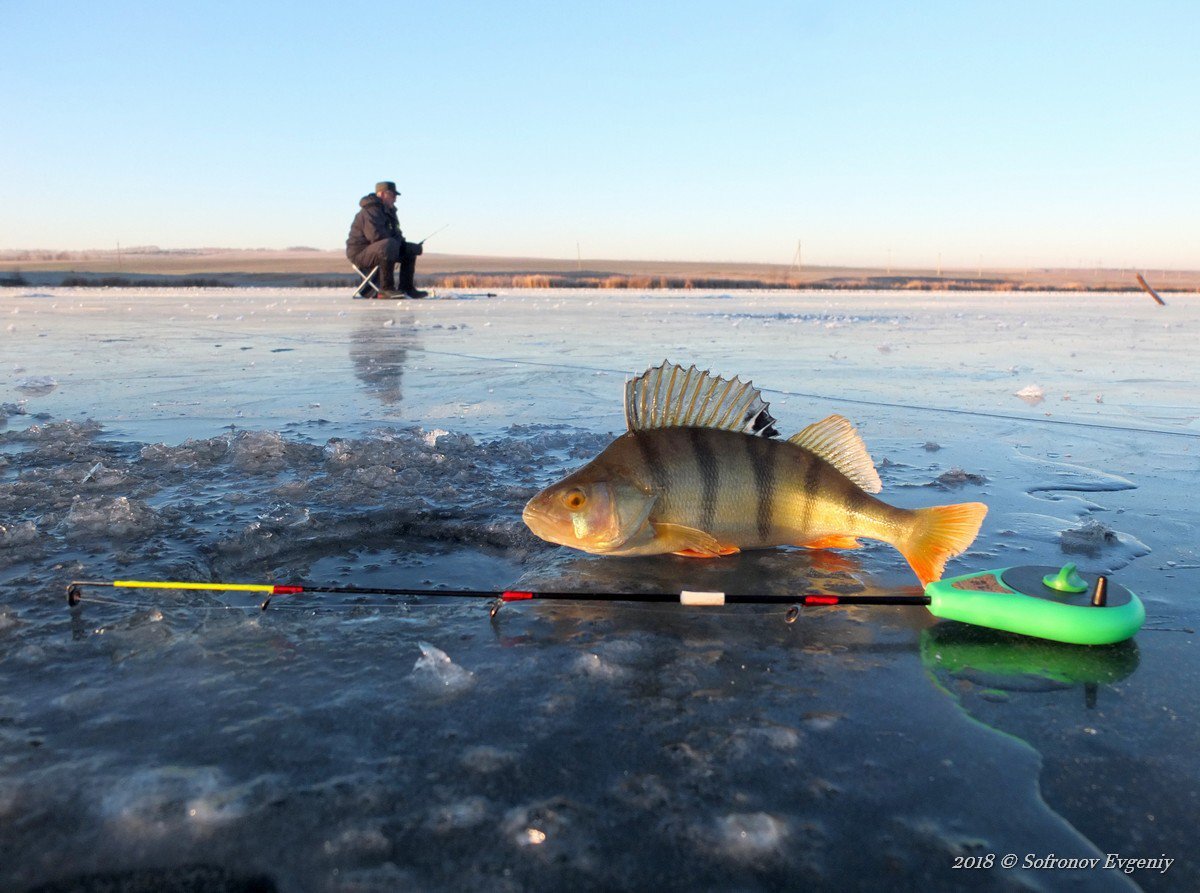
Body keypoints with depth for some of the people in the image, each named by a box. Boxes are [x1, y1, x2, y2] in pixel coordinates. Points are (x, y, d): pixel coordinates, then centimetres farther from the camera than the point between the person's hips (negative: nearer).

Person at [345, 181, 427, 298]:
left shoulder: (388, 211, 16)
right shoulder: (371, 210, -18)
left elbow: (396, 235, 21)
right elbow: (376, 236, -29)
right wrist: (397, 241, -14)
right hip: (360, 252, -11)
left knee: (410, 250, 10)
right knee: (389, 245, -39)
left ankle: (406, 288, 9)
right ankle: (387, 288, -34)